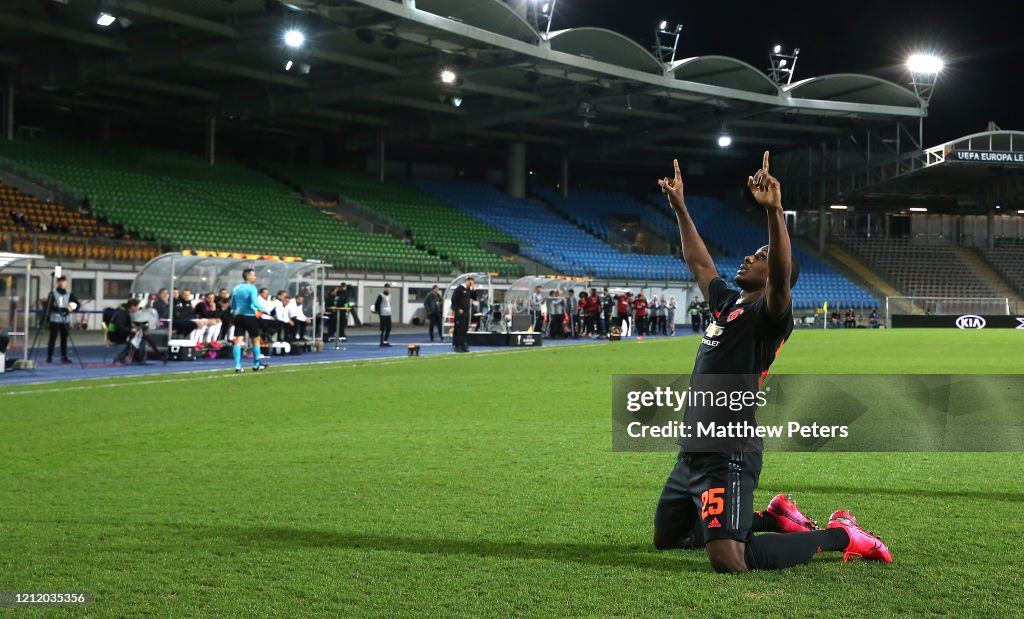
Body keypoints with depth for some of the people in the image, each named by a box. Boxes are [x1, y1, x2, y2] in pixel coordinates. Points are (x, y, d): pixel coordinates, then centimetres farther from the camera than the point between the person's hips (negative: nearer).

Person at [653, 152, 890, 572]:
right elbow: (698, 262, 29)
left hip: (728, 456, -9)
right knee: (666, 538, 23)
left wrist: (774, 210, -41)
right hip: (692, 452, 9)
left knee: (730, 561, -21)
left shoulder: (768, 314, -10)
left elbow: (782, 276, -30)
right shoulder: (727, 302, 14)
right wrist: (679, 207, 27)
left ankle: (838, 536, 1)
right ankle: (774, 518, 30)